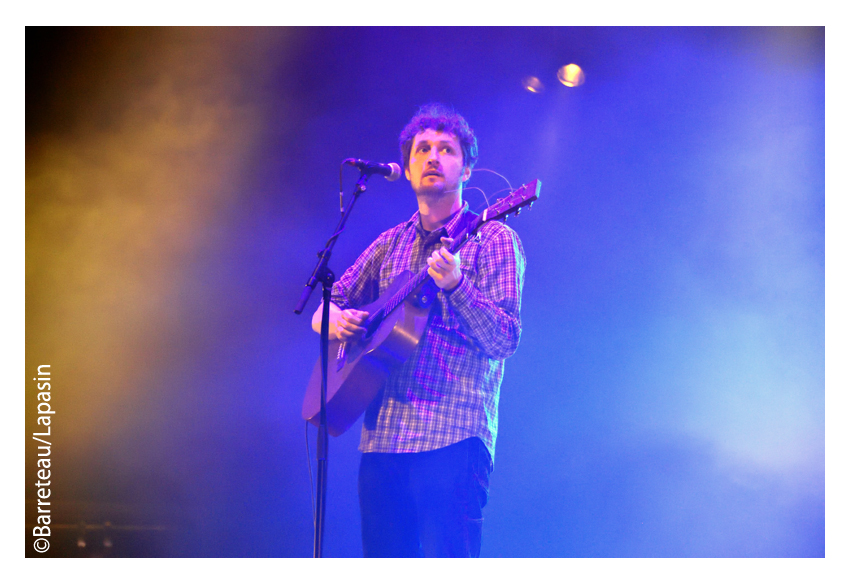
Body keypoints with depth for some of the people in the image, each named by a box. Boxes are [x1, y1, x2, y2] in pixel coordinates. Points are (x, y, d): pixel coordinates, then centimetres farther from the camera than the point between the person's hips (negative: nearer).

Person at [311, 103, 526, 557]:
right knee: (384, 559, 5)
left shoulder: (492, 239, 1)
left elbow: (505, 340, -8)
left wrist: (455, 286, -24)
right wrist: (336, 318, -1)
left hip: (453, 438, -5)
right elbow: (324, 310, 23)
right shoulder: (391, 244, 17)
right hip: (382, 439, 5)